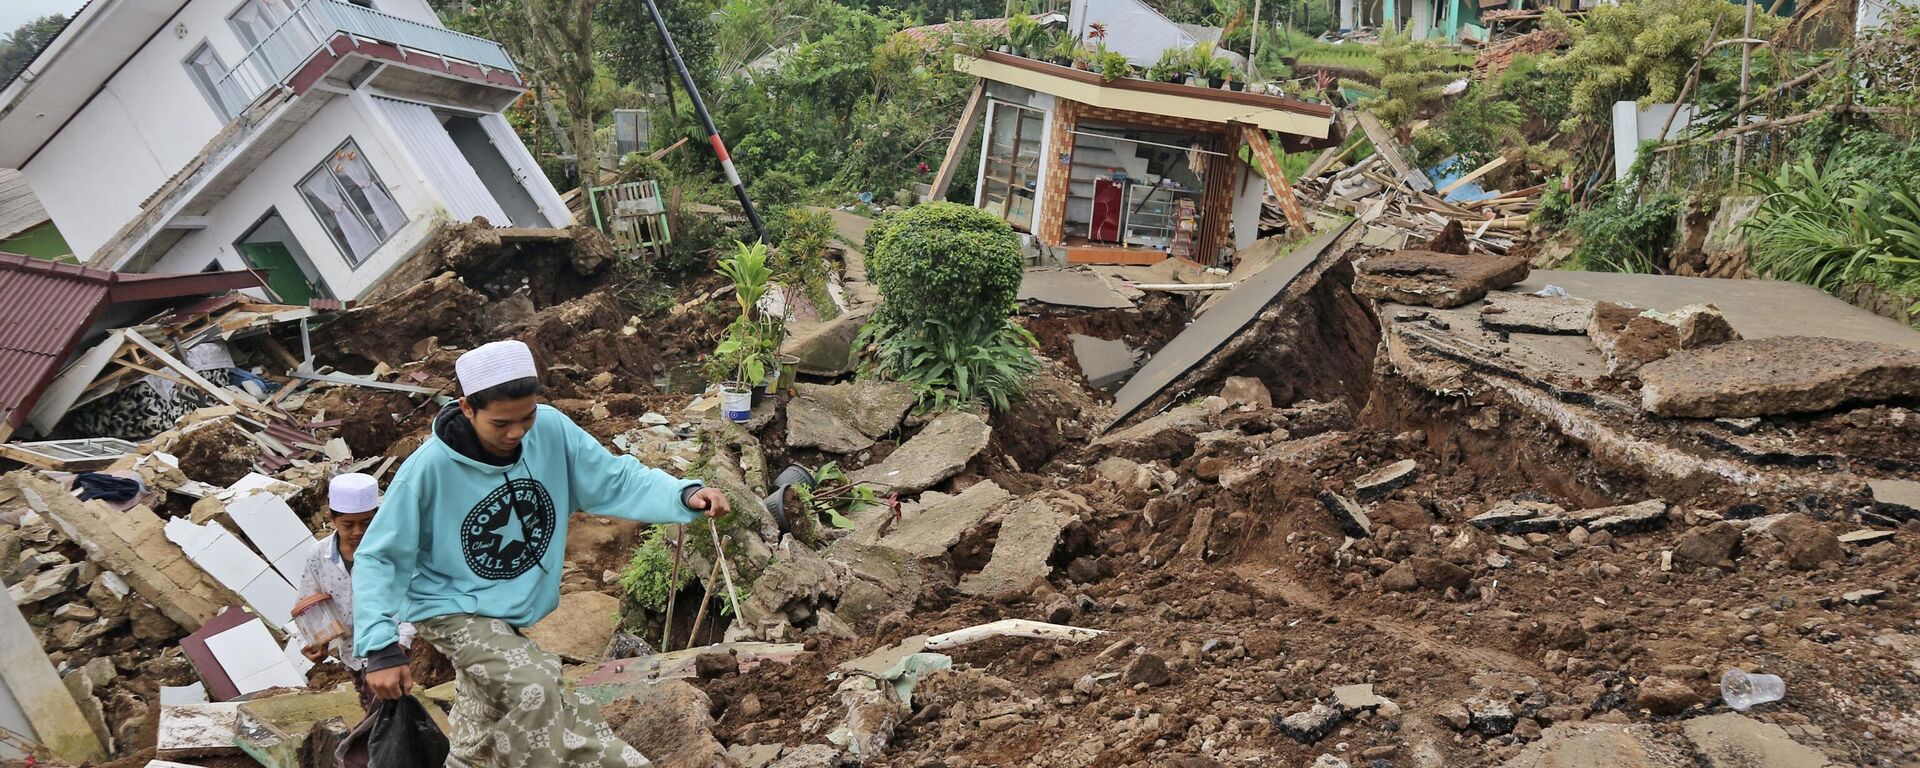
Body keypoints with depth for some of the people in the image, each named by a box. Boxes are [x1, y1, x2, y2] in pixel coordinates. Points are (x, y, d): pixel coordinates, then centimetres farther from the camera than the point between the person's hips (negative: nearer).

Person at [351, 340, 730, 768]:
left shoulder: (552, 431, -17)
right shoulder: (429, 467, -26)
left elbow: (616, 479, -12)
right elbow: (379, 559, -19)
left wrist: (685, 495, -31)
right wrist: (380, 648, -26)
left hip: (509, 616, 5)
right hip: (452, 610, -5)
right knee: (535, 688, -29)